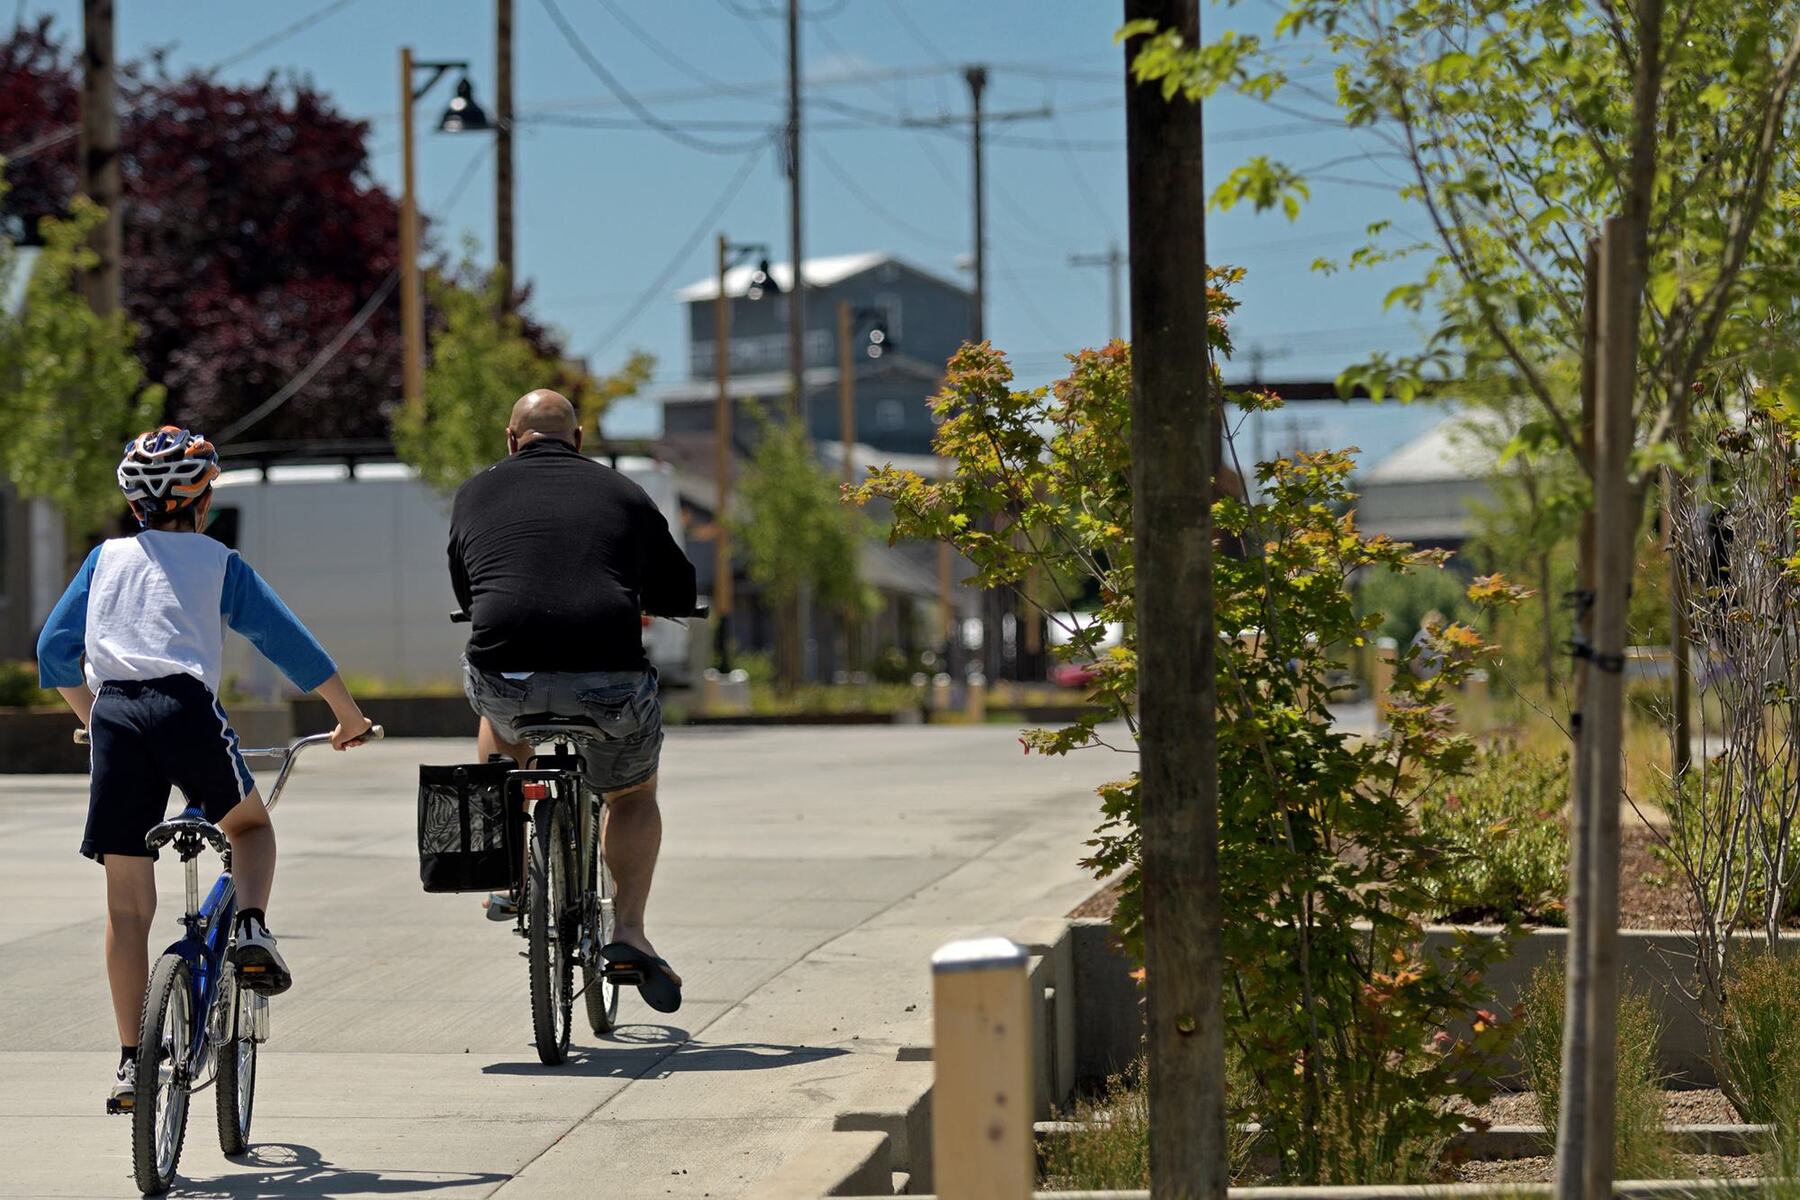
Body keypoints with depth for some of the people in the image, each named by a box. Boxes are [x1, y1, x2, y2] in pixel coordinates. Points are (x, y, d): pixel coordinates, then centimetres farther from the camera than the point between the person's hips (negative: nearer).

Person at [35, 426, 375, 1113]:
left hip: (113, 714, 2)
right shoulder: (217, 562, 15)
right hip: (185, 708, -2)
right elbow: (288, 643, 12)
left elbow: (54, 649, 21)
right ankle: (253, 930, -2)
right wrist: (349, 716, 22)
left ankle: (131, 1063, 4)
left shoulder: (106, 558, 23)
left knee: (126, 904, 6)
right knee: (249, 824, 27)